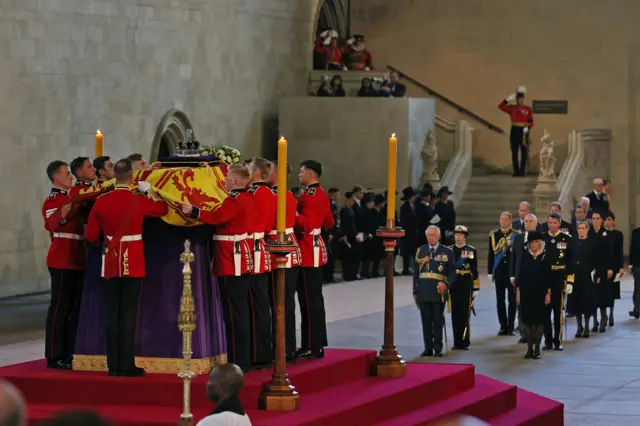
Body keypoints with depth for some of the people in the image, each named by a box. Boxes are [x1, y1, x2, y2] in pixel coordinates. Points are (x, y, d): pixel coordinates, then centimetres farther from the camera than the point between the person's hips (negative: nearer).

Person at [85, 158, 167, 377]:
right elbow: (162, 209, 12)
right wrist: (150, 192, 28)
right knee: (129, 314, -1)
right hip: (133, 264, -3)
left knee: (112, 314, 8)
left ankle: (113, 365, 9)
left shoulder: (101, 201, -3)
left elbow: (91, 236, 4)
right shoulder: (139, 201, -9)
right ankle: (127, 365, -3)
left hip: (111, 264, 3)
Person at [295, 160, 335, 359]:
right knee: (315, 297, 13)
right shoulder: (322, 195, 14)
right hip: (317, 248, 10)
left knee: (309, 299, -7)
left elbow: (307, 224, -25)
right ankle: (317, 343, 18)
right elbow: (329, 223, 20)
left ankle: (312, 346, -6)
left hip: (308, 252, -10)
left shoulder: (309, 196, -17)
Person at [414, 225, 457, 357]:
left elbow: (452, 272, 3)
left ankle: (438, 349, 6)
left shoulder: (447, 252, 5)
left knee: (438, 321, 0)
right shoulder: (420, 251, 11)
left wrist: (446, 284, -16)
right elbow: (416, 272, 12)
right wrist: (415, 291, 8)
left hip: (438, 291, -2)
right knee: (426, 321, 2)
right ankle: (428, 348, 8)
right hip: (424, 291, 2)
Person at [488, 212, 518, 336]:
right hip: (499, 271, 2)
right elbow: (491, 254, 7)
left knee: (512, 300, 0)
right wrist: (490, 272, 4)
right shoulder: (494, 235, 7)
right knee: (500, 300, 5)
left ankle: (511, 327, 5)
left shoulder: (516, 235, 1)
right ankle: (503, 326, 12)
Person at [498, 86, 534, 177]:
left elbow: (531, 122, -1)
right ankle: (516, 171, 7)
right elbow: (501, 106, -4)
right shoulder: (512, 108, 7)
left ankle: (522, 171, 3)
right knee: (514, 153, 1)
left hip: (524, 131, -1)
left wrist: (527, 127, -20)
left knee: (524, 152, -2)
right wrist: (509, 99, -12)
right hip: (515, 131, 1)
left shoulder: (528, 110, 4)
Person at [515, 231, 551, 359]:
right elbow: (519, 273, 4)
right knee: (527, 320, 2)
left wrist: (548, 293, -5)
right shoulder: (524, 255, 4)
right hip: (526, 292, 1)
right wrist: (517, 291, 0)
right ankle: (529, 349, 9)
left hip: (540, 293, -1)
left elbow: (548, 276, 0)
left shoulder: (545, 256, 0)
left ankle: (537, 349, 8)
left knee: (539, 320, 1)